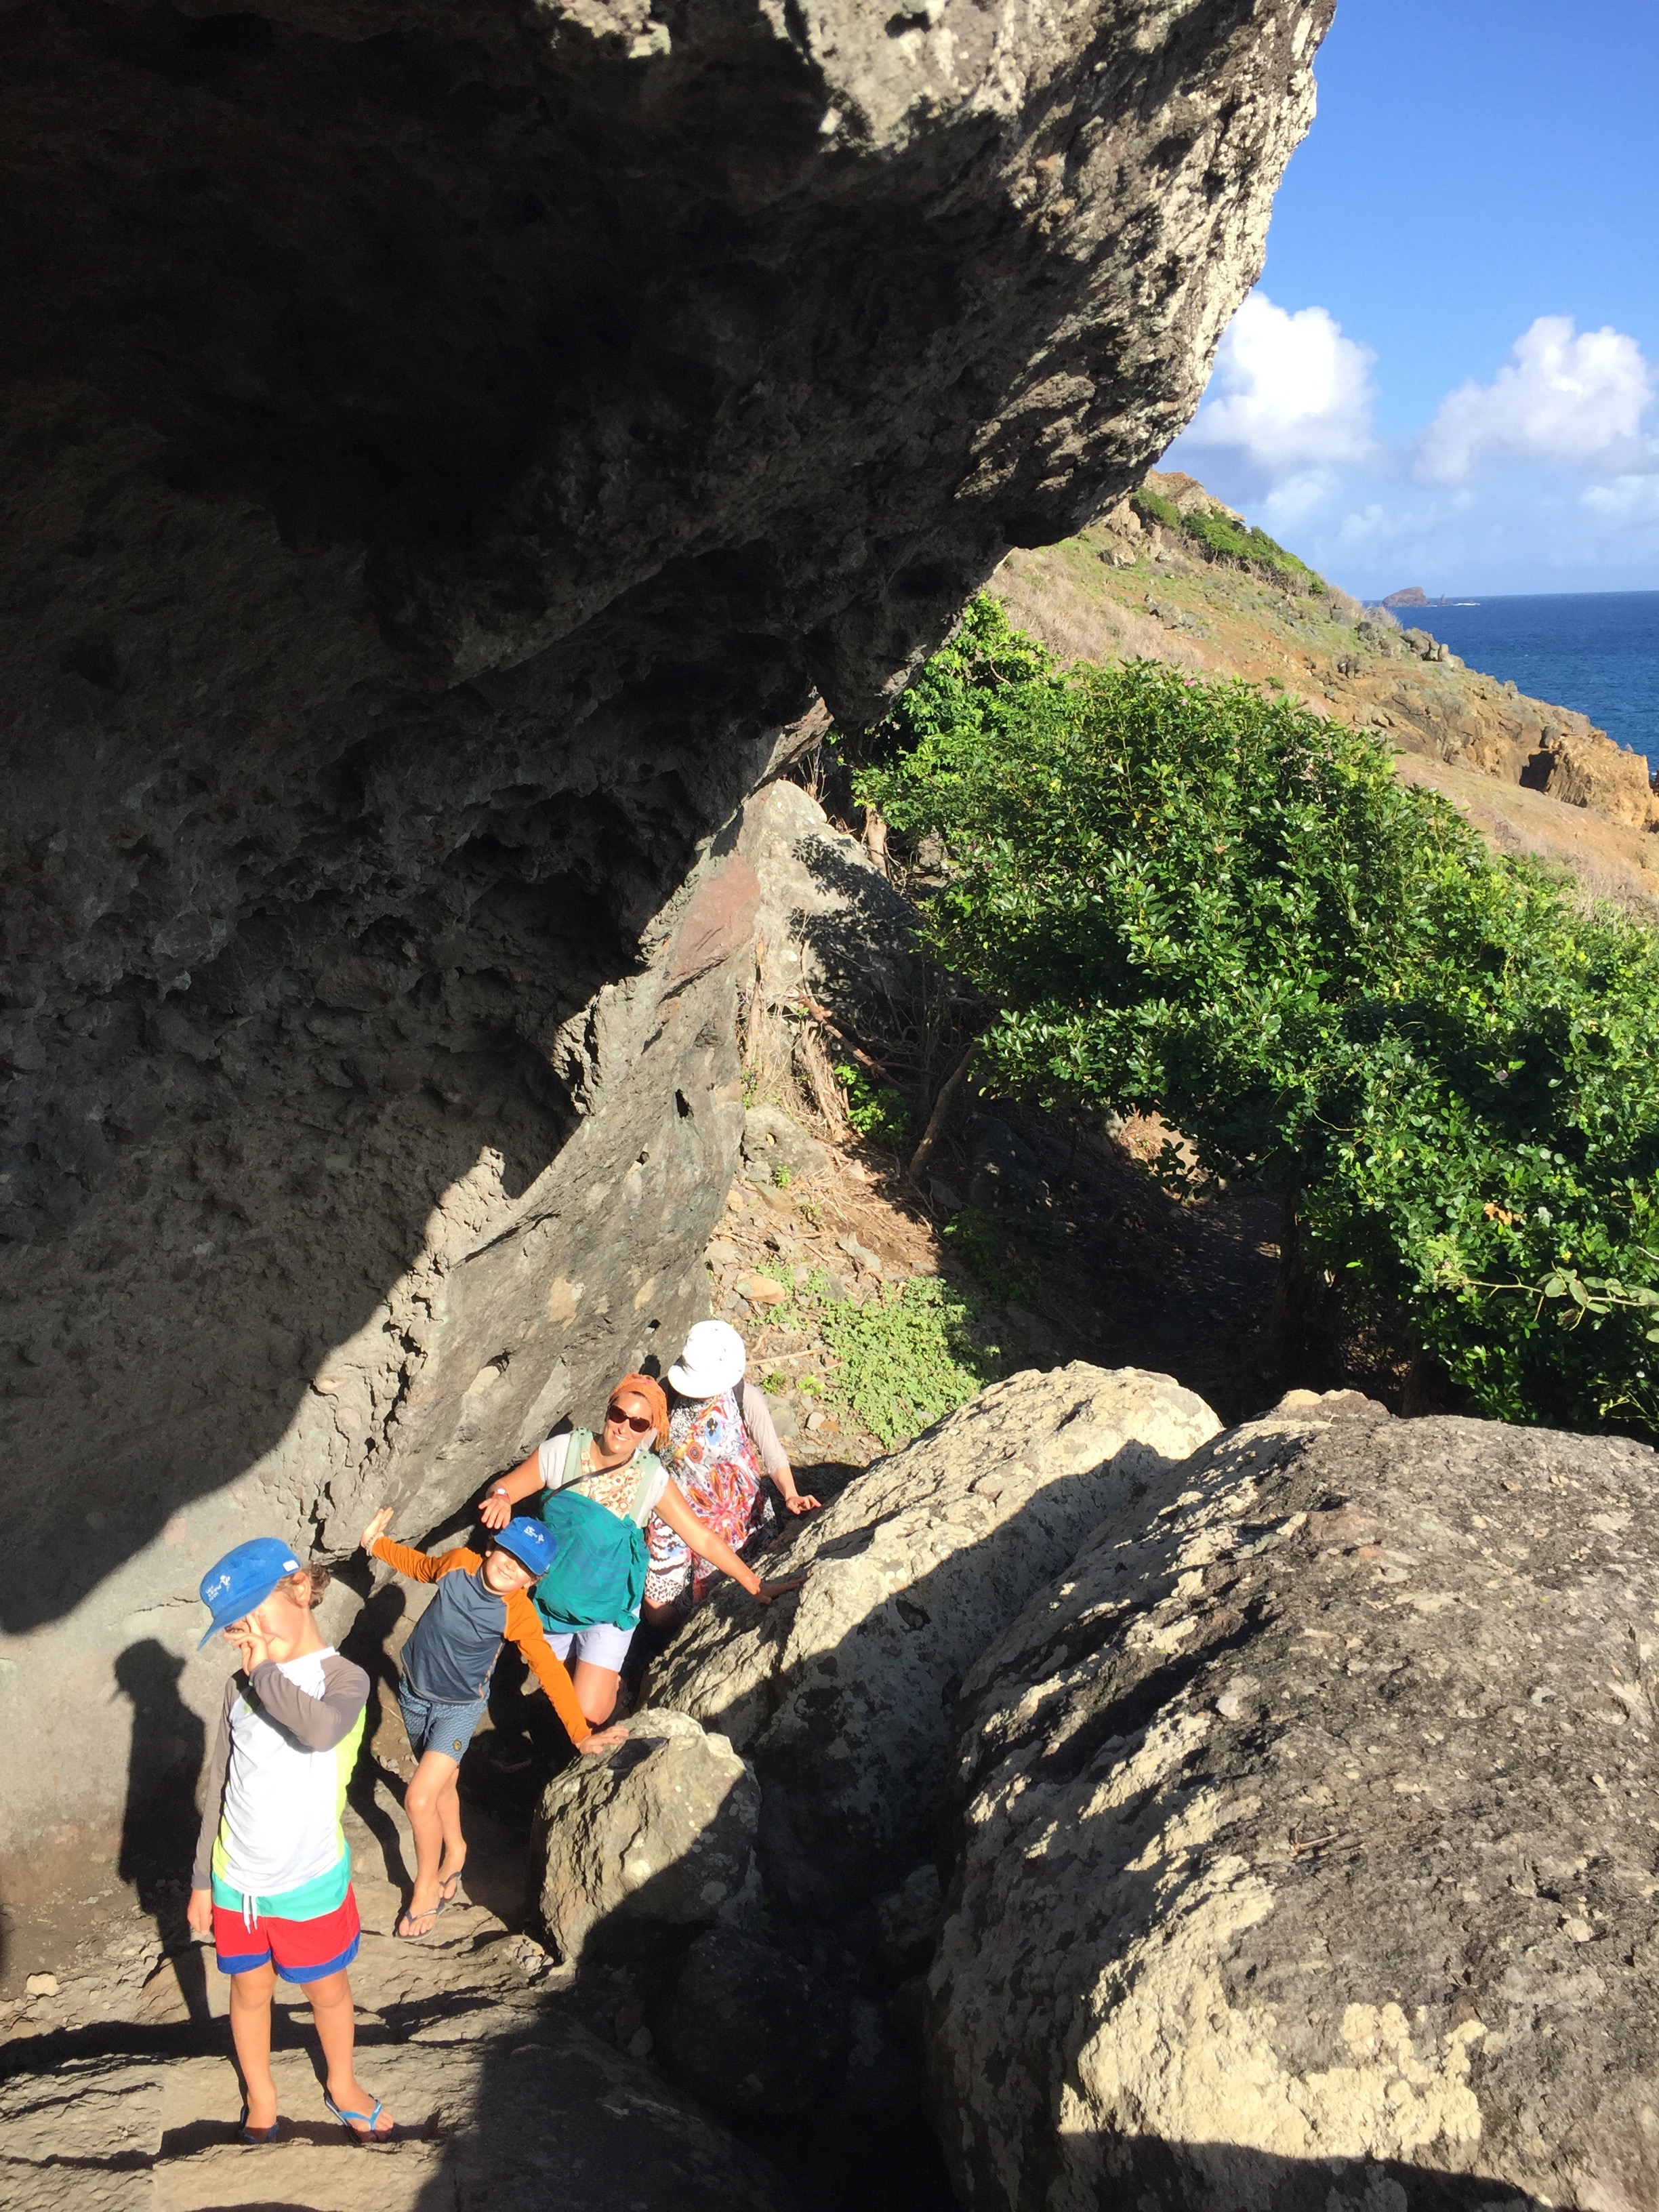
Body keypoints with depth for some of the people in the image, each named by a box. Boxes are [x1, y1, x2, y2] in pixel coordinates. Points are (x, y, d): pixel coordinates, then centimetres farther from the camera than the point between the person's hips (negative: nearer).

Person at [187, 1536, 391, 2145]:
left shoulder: (344, 1678, -17)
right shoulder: (241, 1687, -3)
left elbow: (322, 1729, -41)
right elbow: (219, 1787, 6)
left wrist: (266, 1671, -29)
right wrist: (202, 1879, 8)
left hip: (310, 1882, -3)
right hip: (236, 1881, 3)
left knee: (327, 1989, 17)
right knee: (250, 1991, 18)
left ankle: (342, 2087, 42)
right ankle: (260, 2100, 42)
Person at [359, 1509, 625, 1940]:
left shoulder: (518, 1615, -26)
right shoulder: (460, 1562, -18)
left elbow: (551, 1674, -24)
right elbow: (421, 1566, 6)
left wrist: (581, 1734, -26)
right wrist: (376, 1543, 3)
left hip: (459, 1708, -4)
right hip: (414, 1690, 4)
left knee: (419, 1799, -13)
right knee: (443, 1780, 22)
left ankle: (425, 1889, 12)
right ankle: (455, 1851, 49)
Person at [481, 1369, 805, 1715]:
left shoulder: (652, 1479, -15)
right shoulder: (564, 1450, -15)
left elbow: (703, 1539, -9)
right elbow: (503, 1487, -7)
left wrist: (756, 1585, -10)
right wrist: (500, 1498, -32)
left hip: (608, 1610, -2)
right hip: (552, 1602, 2)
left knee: (589, 1712, -11)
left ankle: (607, 1681, 23)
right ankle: (605, 1675, 43)